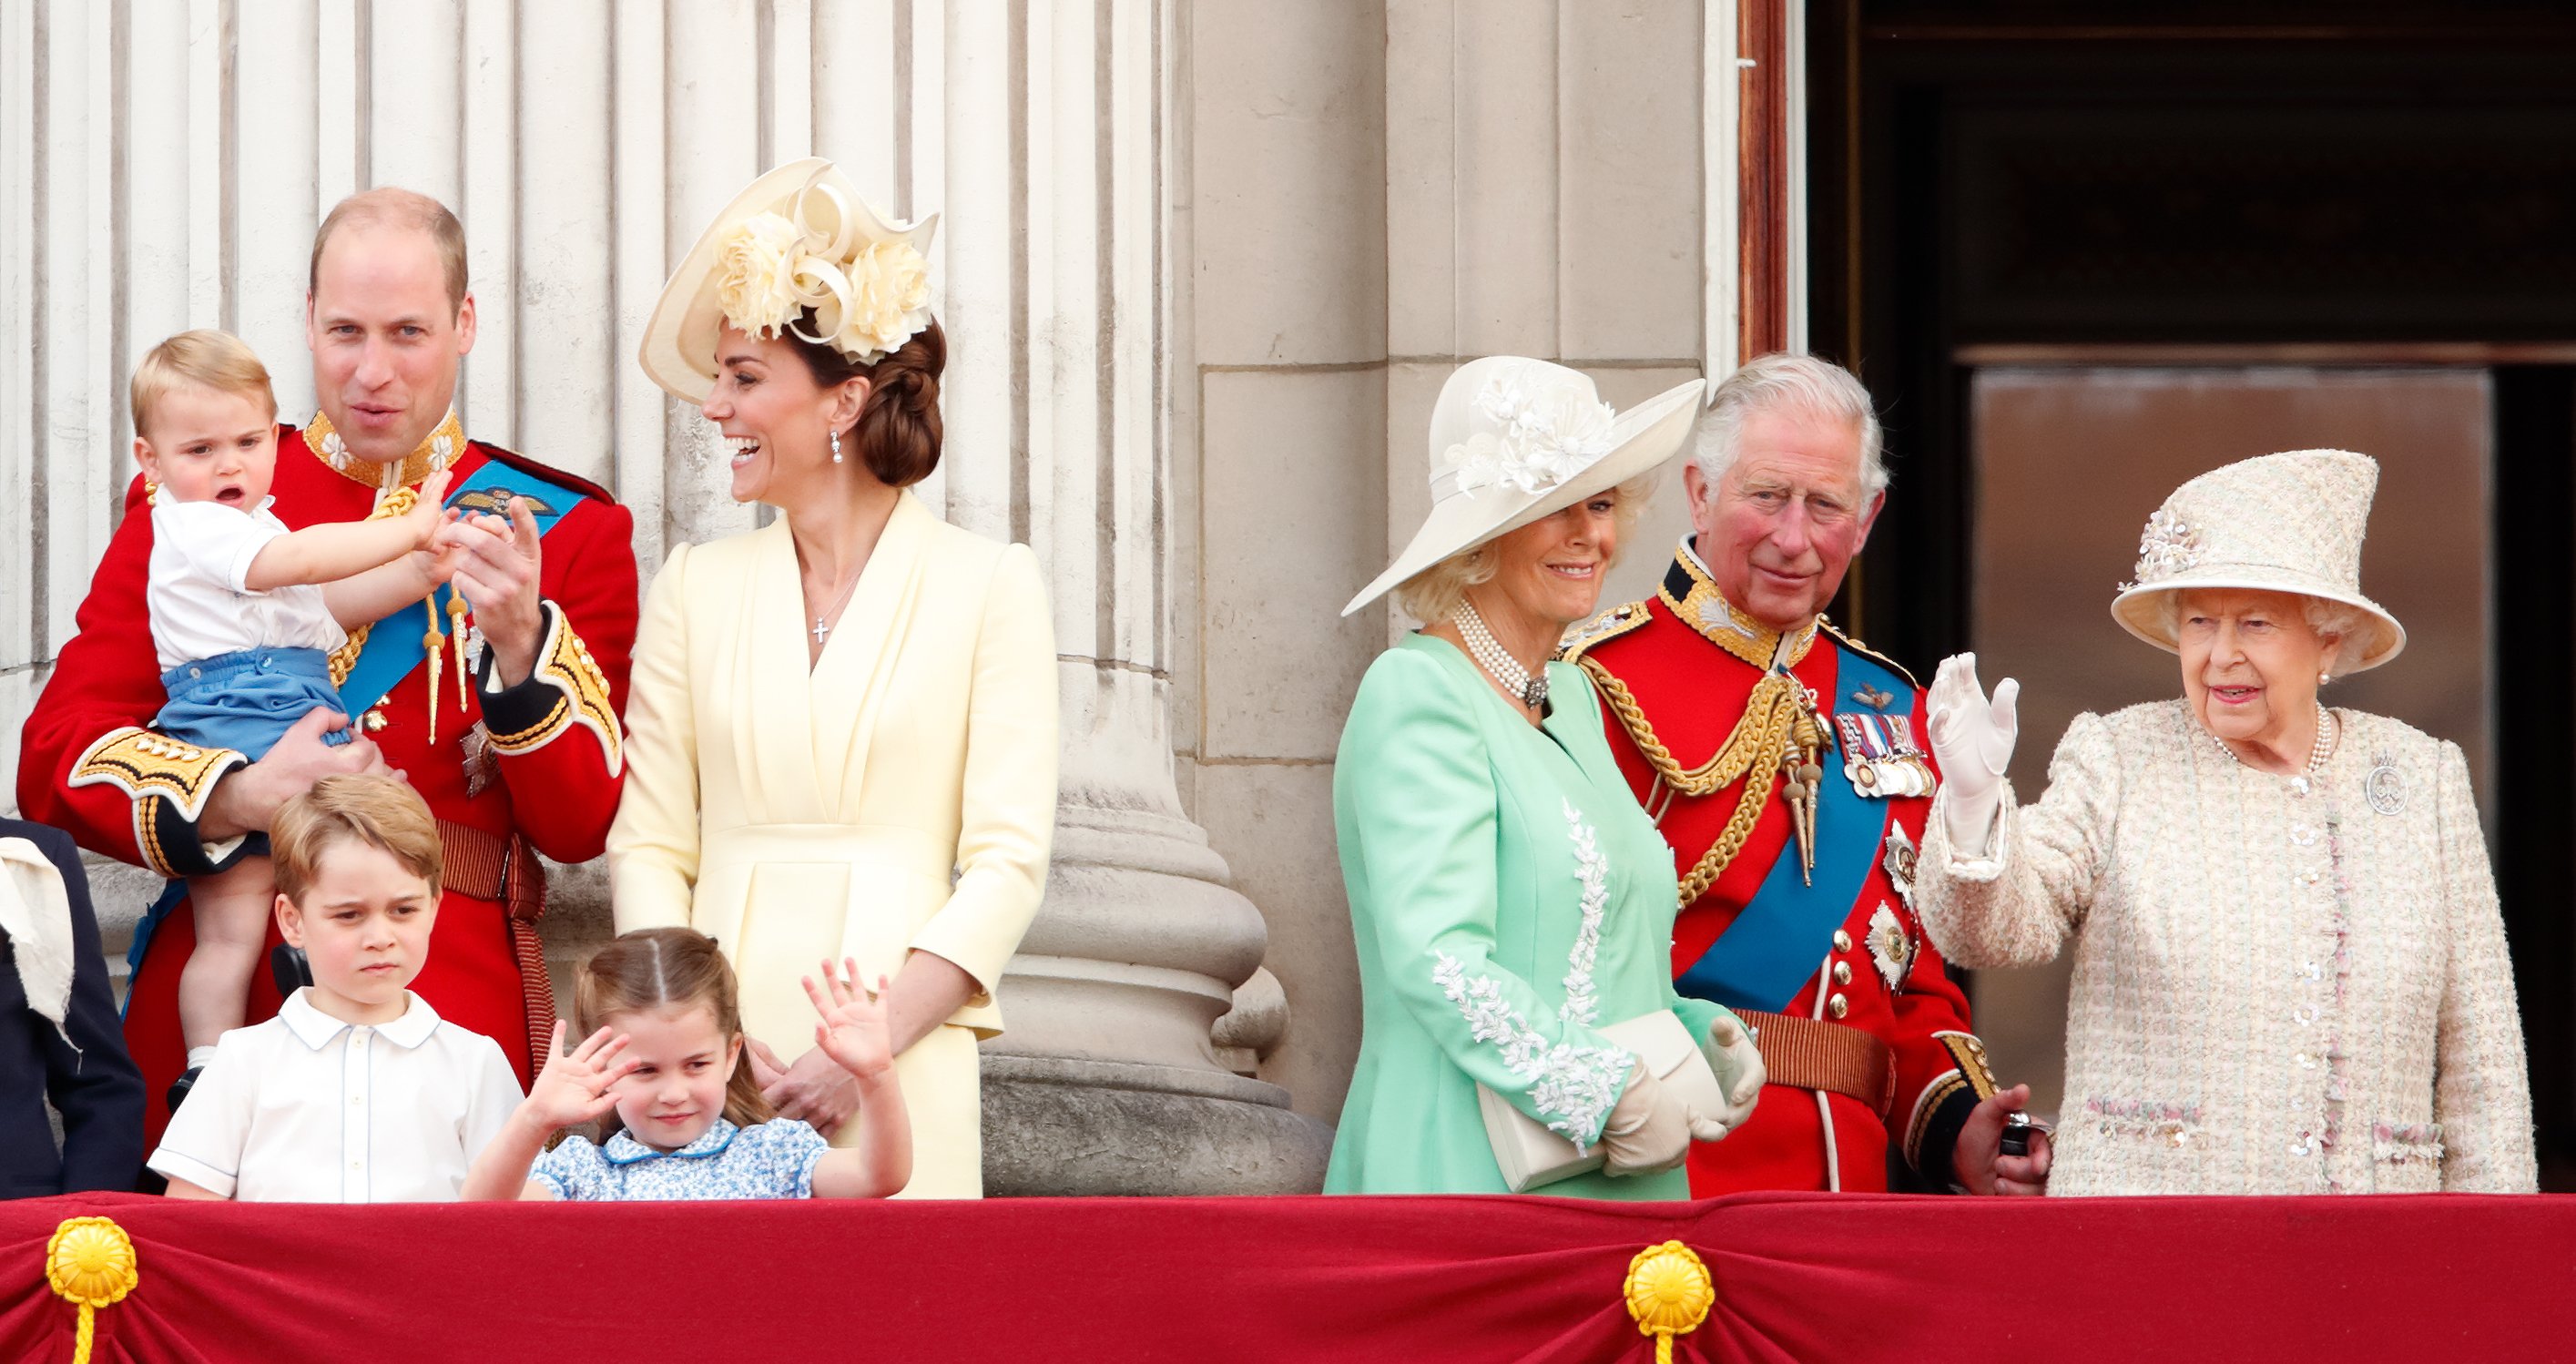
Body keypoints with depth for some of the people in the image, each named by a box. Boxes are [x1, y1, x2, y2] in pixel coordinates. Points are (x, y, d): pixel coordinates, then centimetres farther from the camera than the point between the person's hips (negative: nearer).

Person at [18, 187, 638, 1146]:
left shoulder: (567, 530, 8)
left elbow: (585, 825, 0)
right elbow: (56, 758, 3)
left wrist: (521, 642, -16)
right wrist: (240, 799, -14)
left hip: (458, 1004, 0)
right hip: (215, 995, 0)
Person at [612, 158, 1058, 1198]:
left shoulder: (987, 586, 3)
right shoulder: (697, 587, 12)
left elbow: (1007, 861, -3)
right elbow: (648, 847, 8)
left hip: (902, 1072, -2)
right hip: (713, 1066, 2)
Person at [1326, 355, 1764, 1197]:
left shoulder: (1571, 699, 17)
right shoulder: (1417, 696, -10)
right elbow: (1435, 960, -19)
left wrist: (1701, 1035, 5)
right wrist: (1614, 1097, -18)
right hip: (1469, 1177, -8)